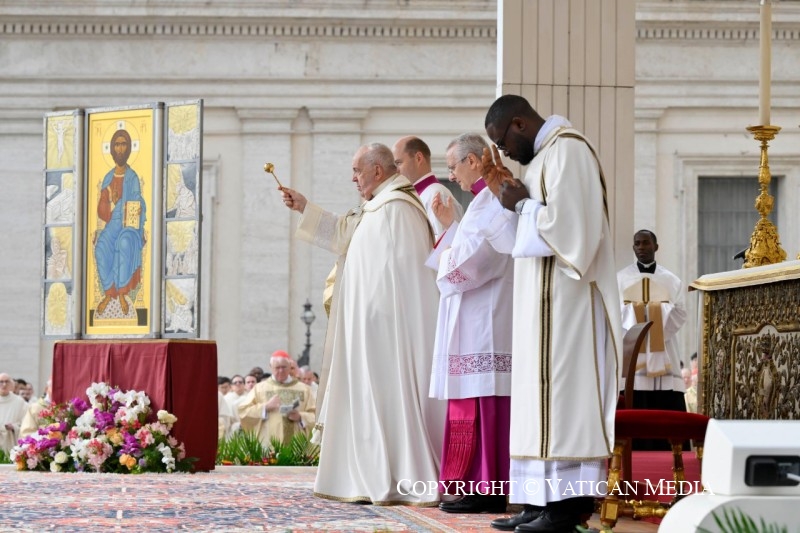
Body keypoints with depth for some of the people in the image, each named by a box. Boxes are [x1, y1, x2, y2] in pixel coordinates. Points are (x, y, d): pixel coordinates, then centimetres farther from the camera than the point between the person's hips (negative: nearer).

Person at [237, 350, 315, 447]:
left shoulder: (304, 389, 15)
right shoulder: (260, 388, 13)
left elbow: (315, 416, 10)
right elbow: (243, 413, 5)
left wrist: (300, 417, -9)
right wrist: (265, 407, -7)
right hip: (268, 445, -1)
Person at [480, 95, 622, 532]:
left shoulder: (566, 149, -11)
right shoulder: (546, 153, 19)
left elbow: (565, 224, -23)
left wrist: (522, 202, -9)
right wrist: (503, 193, 13)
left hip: (565, 300, -10)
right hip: (545, 301, 10)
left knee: (559, 393, -11)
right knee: (543, 396, 7)